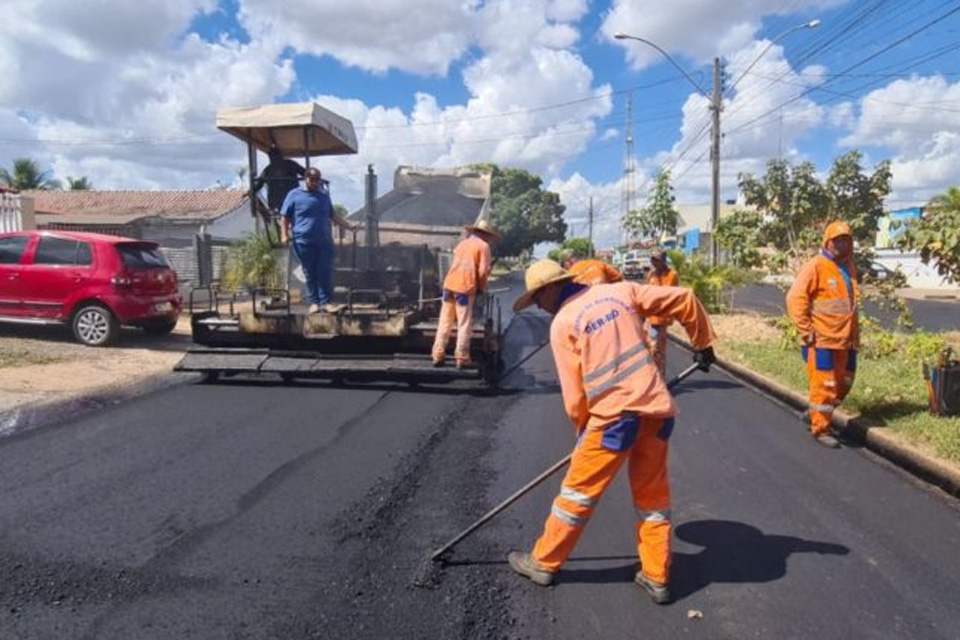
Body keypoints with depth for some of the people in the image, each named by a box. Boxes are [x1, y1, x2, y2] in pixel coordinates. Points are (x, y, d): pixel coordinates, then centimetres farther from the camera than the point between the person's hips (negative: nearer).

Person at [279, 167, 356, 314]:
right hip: (304, 241, -3)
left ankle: (325, 302, 3)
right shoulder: (294, 195, 5)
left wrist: (349, 226, 16)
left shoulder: (324, 195, 17)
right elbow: (284, 216, 4)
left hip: (325, 241, 3)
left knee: (325, 272, -2)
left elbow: (332, 216, 24)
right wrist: (284, 234, -8)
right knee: (310, 274, 3)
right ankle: (314, 302, 11)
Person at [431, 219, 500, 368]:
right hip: (465, 288, -6)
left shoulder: (462, 243, 21)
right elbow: (483, 271, -6)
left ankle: (438, 356, 12)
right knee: (464, 325, 0)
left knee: (445, 323, 10)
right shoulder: (483, 246, 2)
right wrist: (482, 288, 9)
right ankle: (461, 359, 0)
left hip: (449, 284, 6)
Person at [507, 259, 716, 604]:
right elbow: (685, 299, 13)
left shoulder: (562, 323, -2)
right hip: (657, 408, 5)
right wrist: (703, 342, 26)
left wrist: (582, 430, 15)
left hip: (615, 414, -5)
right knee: (653, 495, 18)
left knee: (578, 492, 9)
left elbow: (574, 393, -2)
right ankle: (657, 578, 26)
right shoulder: (621, 290, 10)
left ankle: (544, 563, 24)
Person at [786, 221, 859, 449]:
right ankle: (821, 429, 11)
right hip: (821, 340, -8)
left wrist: (855, 334, 20)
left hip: (843, 340, 8)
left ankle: (816, 415, 34)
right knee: (824, 385, -2)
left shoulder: (849, 268, 13)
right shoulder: (815, 267, -11)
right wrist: (806, 331, -17)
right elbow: (795, 298, -16)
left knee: (843, 384, 16)